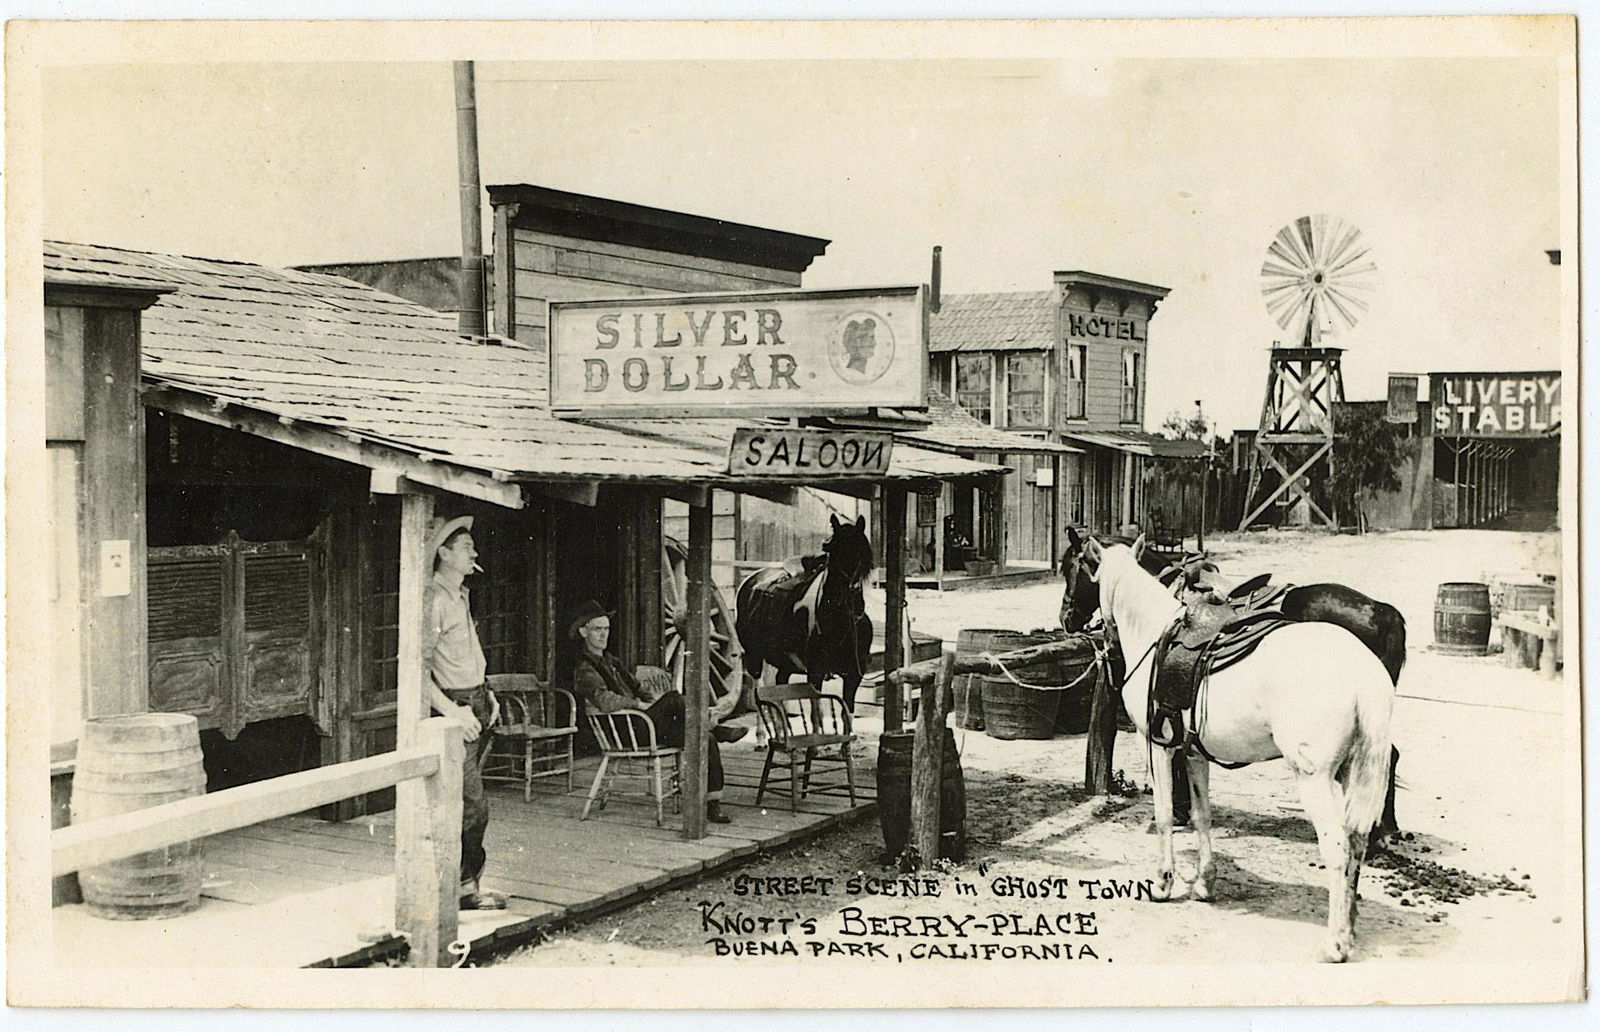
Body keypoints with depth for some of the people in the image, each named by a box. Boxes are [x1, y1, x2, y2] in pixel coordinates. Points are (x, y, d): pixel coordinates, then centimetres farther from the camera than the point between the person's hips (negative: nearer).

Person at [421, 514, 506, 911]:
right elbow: (418, 668, -20)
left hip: (476, 704, 9)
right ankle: (467, 886, 4)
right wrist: (451, 711, -22)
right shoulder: (433, 600, -14)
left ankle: (464, 881, 18)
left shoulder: (460, 596, 16)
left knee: (464, 804, 12)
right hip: (455, 707, -9)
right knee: (473, 807, -6)